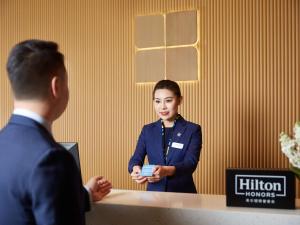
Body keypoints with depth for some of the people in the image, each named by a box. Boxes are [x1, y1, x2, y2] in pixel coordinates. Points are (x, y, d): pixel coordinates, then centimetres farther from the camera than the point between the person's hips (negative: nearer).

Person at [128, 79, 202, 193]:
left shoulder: (193, 130, 1)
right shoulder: (147, 130, 11)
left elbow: (190, 163, -11)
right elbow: (136, 159, 2)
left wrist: (167, 170, -30)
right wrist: (136, 169, -21)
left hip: (183, 194, -4)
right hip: (154, 194, 4)